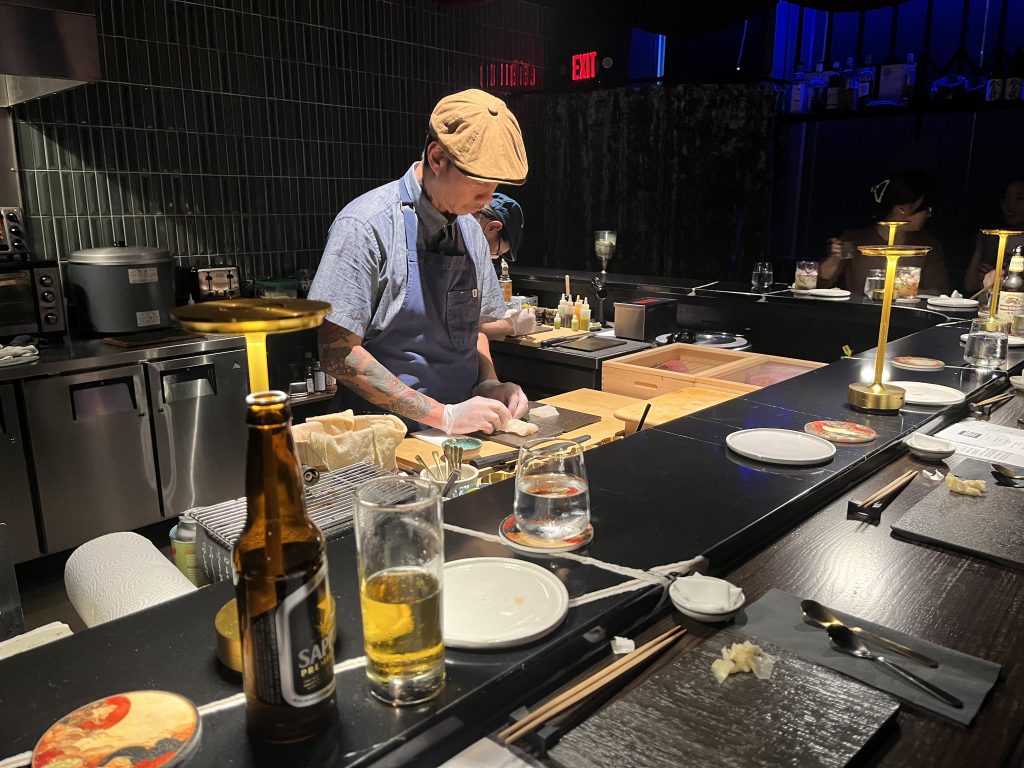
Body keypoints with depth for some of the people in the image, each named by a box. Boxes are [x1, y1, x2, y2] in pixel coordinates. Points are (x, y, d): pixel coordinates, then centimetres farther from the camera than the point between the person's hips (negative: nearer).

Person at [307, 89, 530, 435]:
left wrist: (489, 385, 0)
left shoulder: (470, 228, 9)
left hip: (462, 432, 6)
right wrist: (443, 415, -16)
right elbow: (337, 352, -13)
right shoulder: (366, 225, -11)